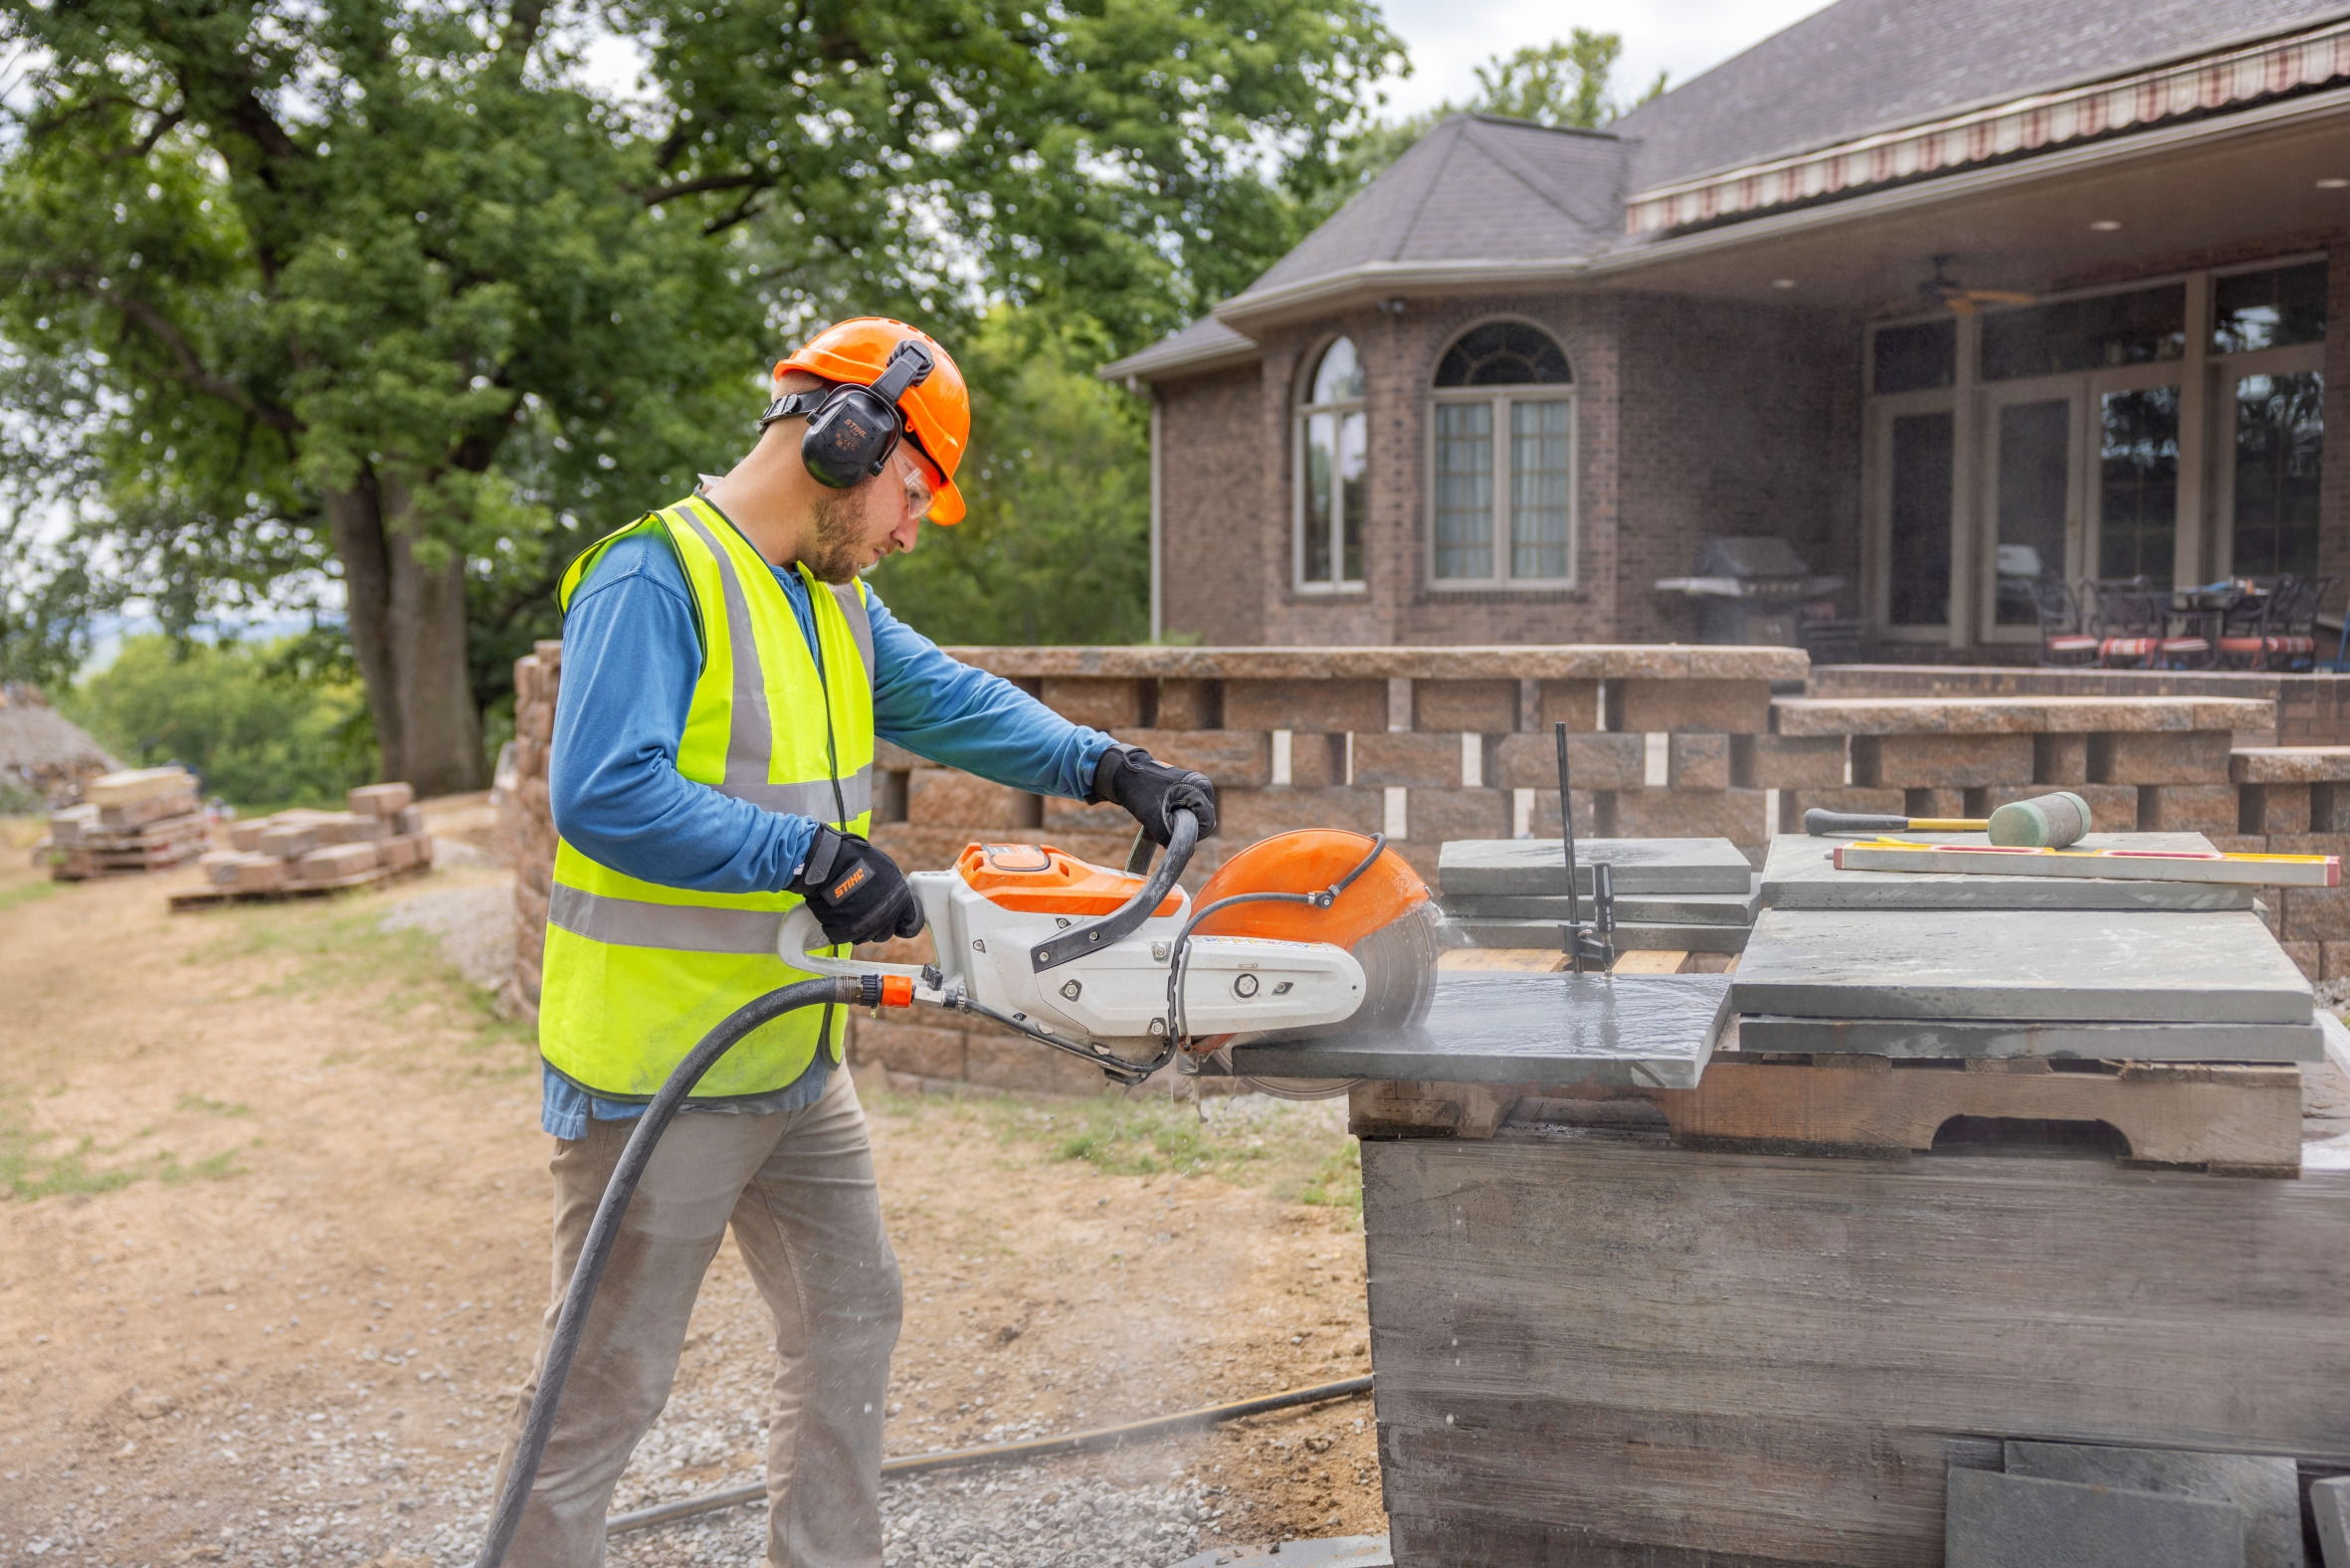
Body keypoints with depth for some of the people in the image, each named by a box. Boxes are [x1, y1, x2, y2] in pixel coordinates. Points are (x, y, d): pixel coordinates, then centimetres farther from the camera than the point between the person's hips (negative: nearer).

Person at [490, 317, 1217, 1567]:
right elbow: (604, 795, -29)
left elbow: (952, 702, 11)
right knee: (608, 1384, 2)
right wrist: (814, 855, -28)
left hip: (797, 1064, 9)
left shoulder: (837, 602, 11)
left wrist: (1110, 770, -2)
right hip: (656, 1076, -9)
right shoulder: (655, 582, -19)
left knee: (850, 1322, 18)